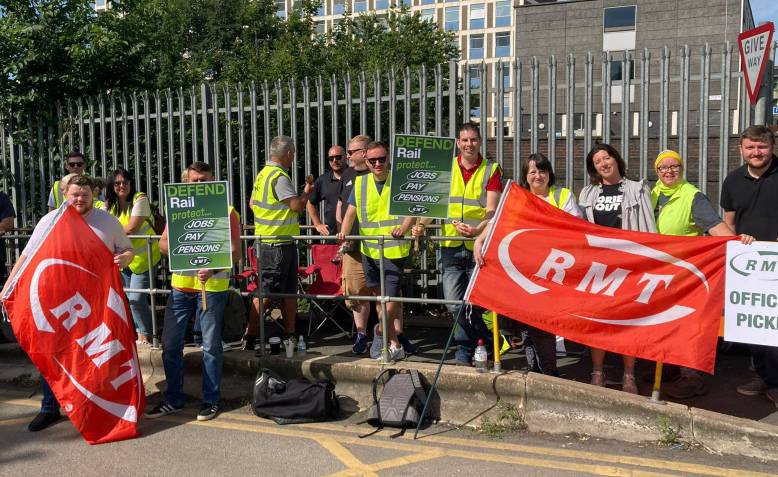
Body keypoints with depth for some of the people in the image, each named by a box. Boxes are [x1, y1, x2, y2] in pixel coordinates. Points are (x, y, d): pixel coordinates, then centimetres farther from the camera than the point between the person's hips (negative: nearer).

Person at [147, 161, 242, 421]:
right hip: (180, 285, 4)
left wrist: (213, 269, -23)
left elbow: (235, 253, -7)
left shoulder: (226, 212, -2)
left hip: (212, 286, -4)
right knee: (170, 344, 8)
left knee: (211, 346, 4)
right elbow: (163, 244, 10)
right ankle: (174, 399, 23)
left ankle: (211, 400, 18)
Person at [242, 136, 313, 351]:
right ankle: (250, 337, 1)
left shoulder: (263, 174, 12)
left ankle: (290, 335, 21)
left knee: (288, 291, 14)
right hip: (279, 243, -10)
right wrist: (307, 192, -2)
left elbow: (253, 203, 20)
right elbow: (298, 206, -20)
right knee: (265, 293, -4)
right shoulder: (279, 177, -17)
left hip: (266, 240, 10)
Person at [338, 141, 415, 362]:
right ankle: (394, 341, 24)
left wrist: (403, 228, -26)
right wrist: (344, 232, -9)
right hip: (369, 250, 5)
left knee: (390, 295, -8)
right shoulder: (360, 183, 8)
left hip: (394, 249, -5)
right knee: (380, 296, 11)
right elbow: (351, 211, 8)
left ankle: (381, 332, 16)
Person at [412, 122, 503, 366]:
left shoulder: (491, 170, 3)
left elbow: (491, 210, -7)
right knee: (454, 303, -1)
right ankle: (488, 341, 19)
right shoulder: (447, 168, 12)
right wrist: (421, 224, -10)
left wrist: (477, 230, -26)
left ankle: (465, 347, 21)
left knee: (473, 304, -2)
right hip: (450, 245, 3)